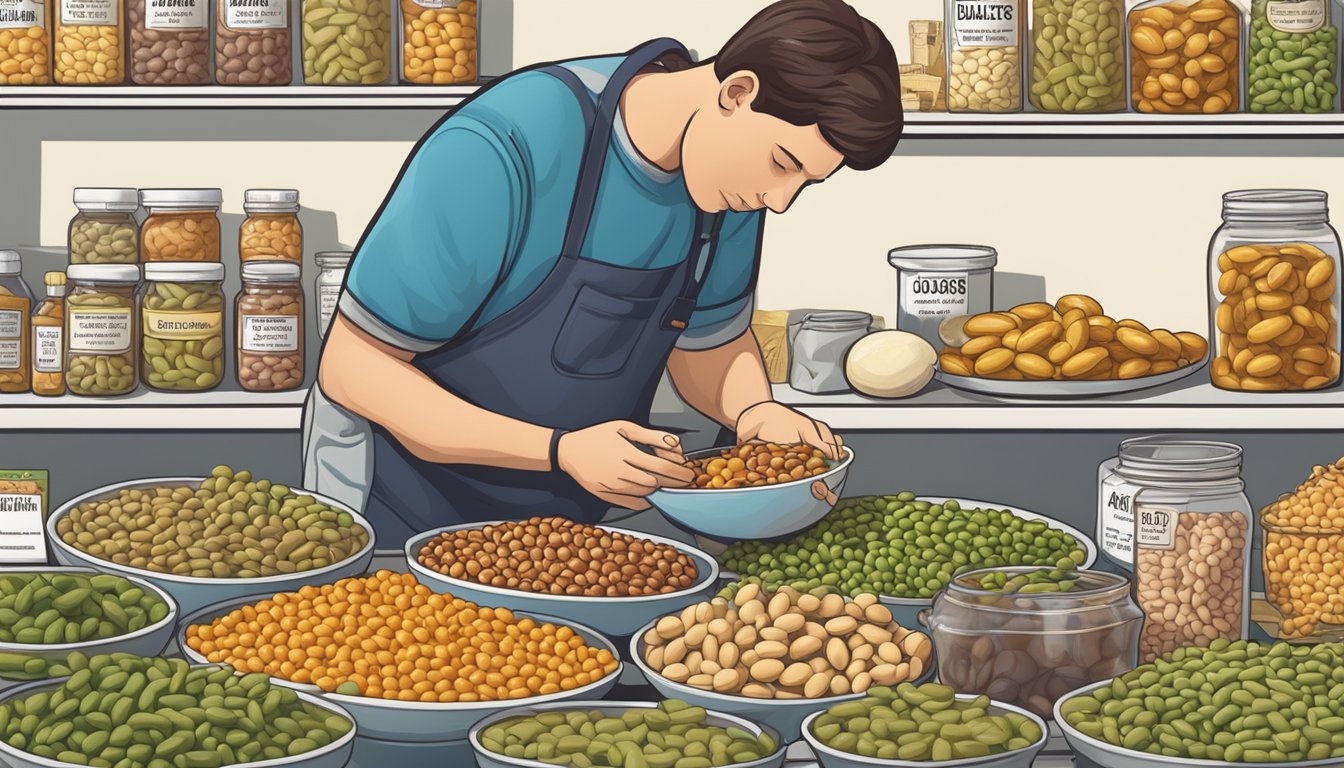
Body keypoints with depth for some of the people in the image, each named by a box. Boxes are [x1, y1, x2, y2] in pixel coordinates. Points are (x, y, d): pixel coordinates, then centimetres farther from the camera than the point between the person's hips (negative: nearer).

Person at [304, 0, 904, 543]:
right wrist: (562, 450, -30)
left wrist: (755, 411, -12)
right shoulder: (501, 152, -27)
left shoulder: (732, 165, -6)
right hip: (402, 521, -6)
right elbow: (353, 368, -22)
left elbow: (706, 347, 11)